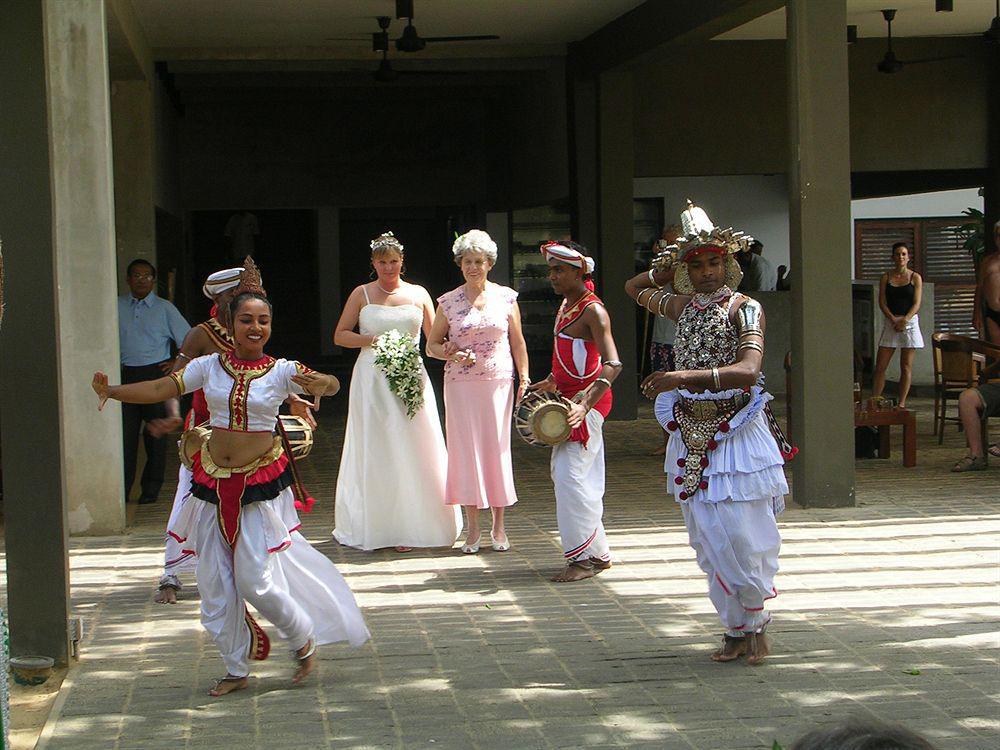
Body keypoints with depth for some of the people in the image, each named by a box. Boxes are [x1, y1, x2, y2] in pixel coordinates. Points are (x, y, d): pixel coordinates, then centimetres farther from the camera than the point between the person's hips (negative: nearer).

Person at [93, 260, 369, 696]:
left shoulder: (281, 371, -5)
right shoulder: (209, 367, 2)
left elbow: (331, 385, -19)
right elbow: (159, 389, 0)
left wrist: (320, 383, -42)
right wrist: (110, 391, -13)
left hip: (261, 486, -4)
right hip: (214, 484, 4)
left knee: (258, 581, -7)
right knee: (215, 585, 7)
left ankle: (305, 641, 20)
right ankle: (236, 670, 23)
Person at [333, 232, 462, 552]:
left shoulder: (418, 294, 9)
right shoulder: (361, 294, 6)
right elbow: (340, 335, 6)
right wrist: (372, 340, -10)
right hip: (372, 379, -1)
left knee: (416, 451, 0)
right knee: (378, 453, 0)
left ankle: (419, 523, 8)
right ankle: (386, 527, 5)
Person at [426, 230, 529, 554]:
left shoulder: (506, 297, 5)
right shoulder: (449, 302, 3)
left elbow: (518, 343, 11)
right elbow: (432, 345, 9)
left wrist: (524, 378, 3)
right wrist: (453, 355, -10)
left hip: (498, 382, 0)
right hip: (461, 385, 0)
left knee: (497, 449, 2)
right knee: (465, 450, -1)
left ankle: (498, 526, 12)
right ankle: (472, 528, 7)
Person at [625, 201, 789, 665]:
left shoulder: (744, 308, -8)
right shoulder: (680, 305, 9)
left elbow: (748, 370, -24)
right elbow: (633, 288, 30)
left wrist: (685, 376, -32)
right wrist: (666, 272, 15)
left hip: (736, 432, -5)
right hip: (691, 433, 5)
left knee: (744, 534, -7)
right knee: (707, 538, 6)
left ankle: (754, 622, 13)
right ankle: (735, 628, 15)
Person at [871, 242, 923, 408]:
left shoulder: (915, 278, 3)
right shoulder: (886, 278, 6)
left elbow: (916, 303, -4)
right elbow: (882, 303, 0)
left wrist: (904, 320, -19)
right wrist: (894, 320, -14)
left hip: (909, 321, -1)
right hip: (890, 322, 1)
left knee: (906, 366, 1)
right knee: (880, 366, -3)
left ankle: (902, 403, 5)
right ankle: (874, 401, 1)